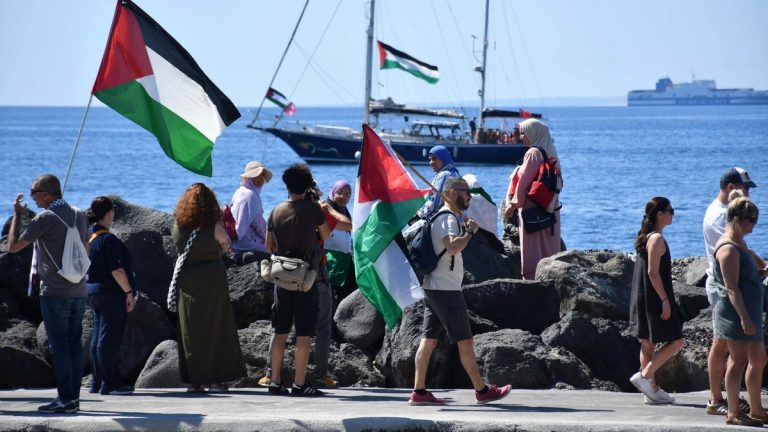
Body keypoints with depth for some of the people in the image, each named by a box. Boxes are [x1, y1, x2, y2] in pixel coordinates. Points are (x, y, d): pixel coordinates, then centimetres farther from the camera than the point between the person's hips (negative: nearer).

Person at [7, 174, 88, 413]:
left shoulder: (45, 218, -12)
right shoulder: (80, 215, 10)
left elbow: (13, 246, -10)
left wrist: (17, 215, 1)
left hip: (54, 293, -7)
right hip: (78, 291, 7)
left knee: (59, 346, -4)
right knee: (74, 344, 9)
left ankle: (65, 399, -6)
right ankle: (73, 397, 10)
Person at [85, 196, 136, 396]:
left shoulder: (89, 236, 11)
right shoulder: (108, 239, -17)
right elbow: (117, 270, -21)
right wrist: (129, 292, -15)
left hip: (93, 291, 9)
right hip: (112, 293, -9)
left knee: (98, 338, 12)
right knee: (110, 338, -7)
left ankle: (97, 382, 15)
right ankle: (109, 383, -6)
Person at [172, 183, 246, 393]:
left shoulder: (178, 227, -2)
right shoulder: (214, 227, -10)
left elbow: (180, 248, 9)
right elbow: (226, 245, 2)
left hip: (187, 281, 3)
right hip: (212, 279, -3)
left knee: (190, 330, 9)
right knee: (215, 328, 5)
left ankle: (194, 379, 8)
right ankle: (216, 379, 4)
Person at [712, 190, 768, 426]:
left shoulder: (739, 244, 15)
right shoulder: (729, 249, -18)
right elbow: (732, 288, -23)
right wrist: (744, 318, -25)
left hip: (748, 313, 10)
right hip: (735, 313, -10)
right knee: (739, 361, -5)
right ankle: (733, 413, 1)